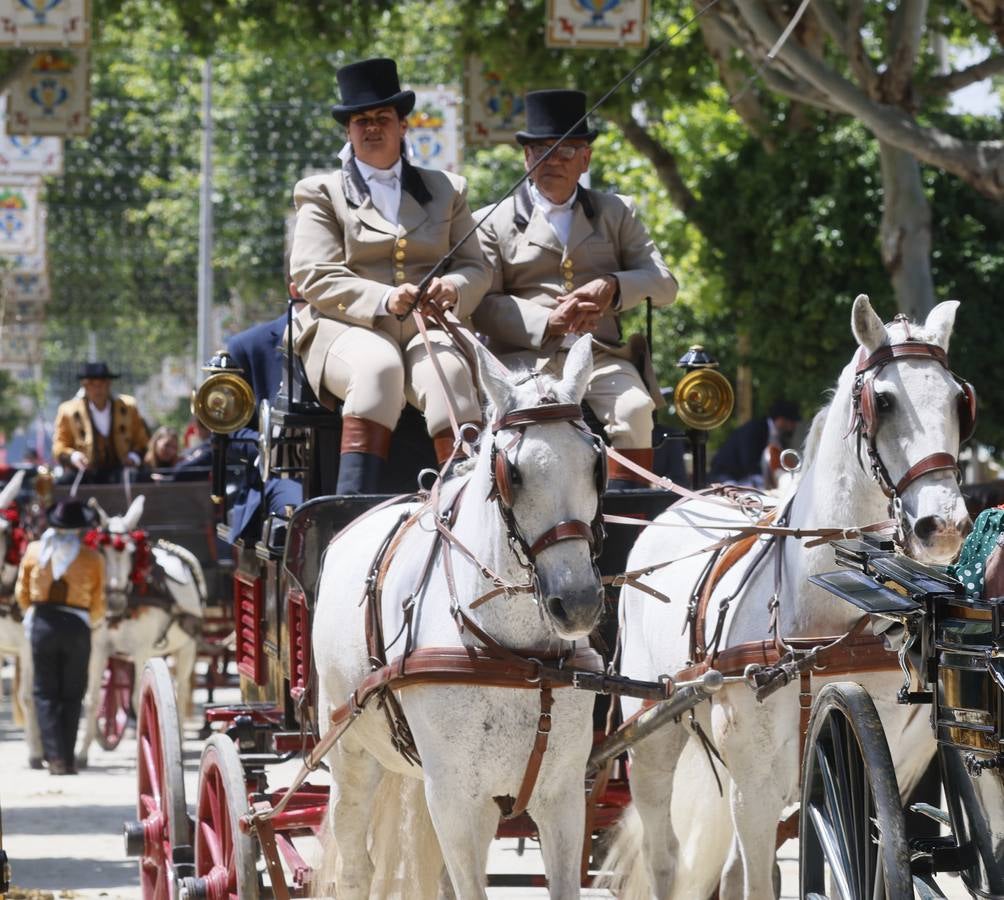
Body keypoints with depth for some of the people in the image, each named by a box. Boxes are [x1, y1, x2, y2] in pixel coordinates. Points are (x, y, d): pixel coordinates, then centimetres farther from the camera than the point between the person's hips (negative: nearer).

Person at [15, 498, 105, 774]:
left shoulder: (34, 551, 0)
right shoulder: (93, 559, -3)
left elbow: (21, 592, 9)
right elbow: (98, 605, 1)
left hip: (42, 625, 1)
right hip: (77, 626, -1)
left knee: (45, 692, 8)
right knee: (71, 695, 10)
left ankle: (56, 757, -4)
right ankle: (67, 759, 9)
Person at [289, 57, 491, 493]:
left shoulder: (446, 190, 24)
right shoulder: (322, 193, 15)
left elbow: (476, 269, 17)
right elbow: (314, 278, 1)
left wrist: (453, 287, -9)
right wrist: (384, 300, -16)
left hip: (426, 328, 2)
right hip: (347, 331, -2)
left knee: (447, 370, -33)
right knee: (379, 366, -37)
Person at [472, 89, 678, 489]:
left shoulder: (616, 213, 23)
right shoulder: (494, 222, 15)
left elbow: (664, 283, 14)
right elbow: (483, 305, 3)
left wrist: (611, 287, -8)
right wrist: (548, 321, -13)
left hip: (602, 359, 2)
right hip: (525, 357, -1)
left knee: (634, 407, -30)